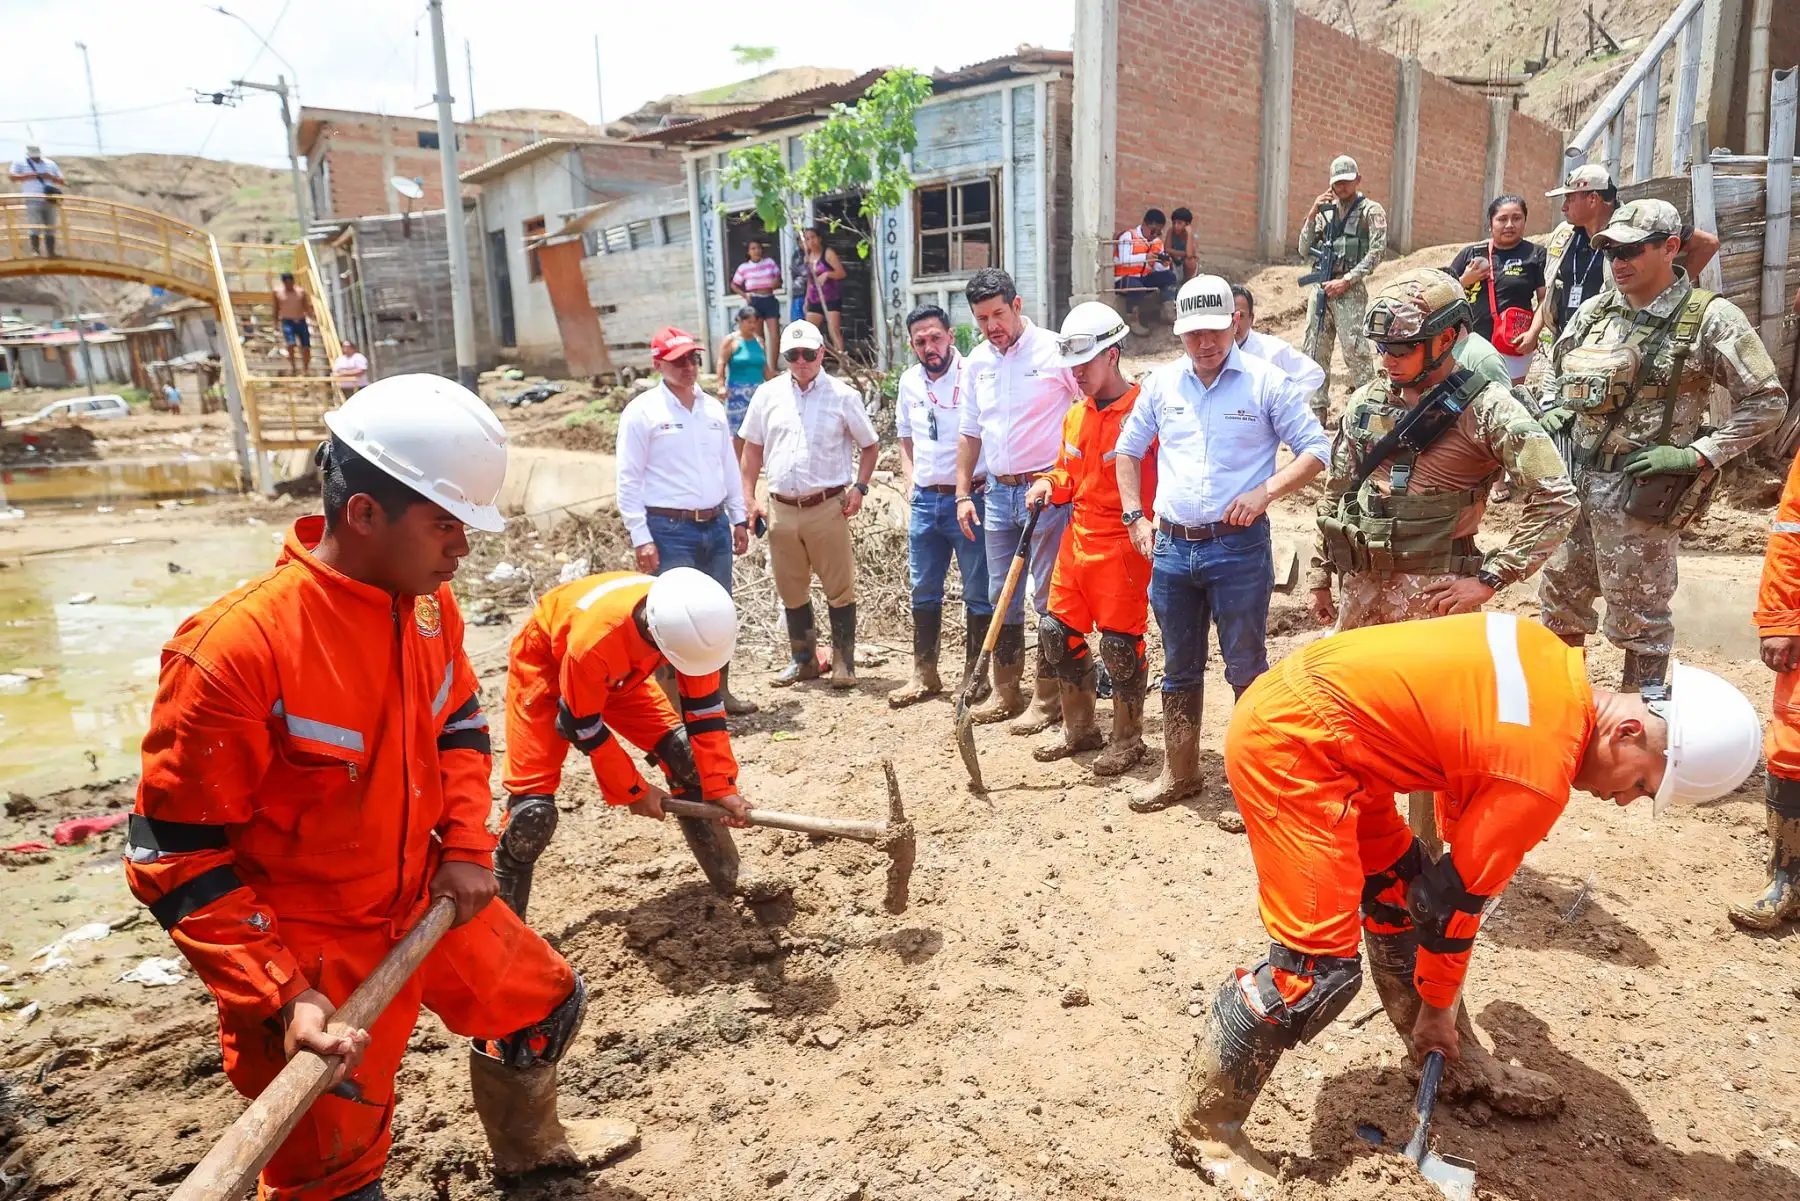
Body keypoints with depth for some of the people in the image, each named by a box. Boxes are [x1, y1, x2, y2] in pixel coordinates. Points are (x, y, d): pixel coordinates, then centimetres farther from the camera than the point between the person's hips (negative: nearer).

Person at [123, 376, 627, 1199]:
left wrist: (466, 847, -1)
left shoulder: (429, 602, -7)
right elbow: (174, 856, -21)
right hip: (308, 954, -7)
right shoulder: (236, 648, -29)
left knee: (546, 1006, 22)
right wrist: (280, 995, -24)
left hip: (427, 905, 7)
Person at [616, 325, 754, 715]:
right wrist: (641, 538, -13)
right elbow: (628, 480, -8)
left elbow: (730, 466, 20)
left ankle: (720, 692, 26)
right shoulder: (642, 411, -5)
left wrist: (739, 518, 16)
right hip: (670, 529, -6)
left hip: (716, 525, 6)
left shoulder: (713, 408, 12)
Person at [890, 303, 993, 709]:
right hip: (925, 502, 6)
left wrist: (974, 494, -13)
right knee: (923, 591, 12)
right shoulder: (909, 381, 8)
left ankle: (974, 675, 17)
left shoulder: (974, 375, -10)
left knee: (978, 593, 3)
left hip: (970, 499, -5)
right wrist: (913, 487, 9)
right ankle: (924, 675, 24)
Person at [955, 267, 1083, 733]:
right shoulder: (978, 361, 10)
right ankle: (1006, 692, 24)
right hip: (999, 490, 6)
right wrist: (963, 493, 12)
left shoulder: (1053, 350, -9)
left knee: (1048, 597, -2)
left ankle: (1048, 698, 9)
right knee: (1001, 595, 12)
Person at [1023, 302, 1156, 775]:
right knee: (1057, 631, 11)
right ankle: (1079, 729, 27)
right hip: (1077, 539, 8)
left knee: (1121, 643, 1)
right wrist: (1050, 485, 4)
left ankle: (1127, 739, 20)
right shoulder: (1074, 415, 12)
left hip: (1124, 546, -8)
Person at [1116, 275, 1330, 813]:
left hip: (1239, 547, -4)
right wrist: (1135, 517, 9)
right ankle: (1179, 772, 30)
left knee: (1246, 668, 4)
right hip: (1171, 547, 4)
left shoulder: (1266, 381, -4)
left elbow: (1315, 448, -3)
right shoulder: (1161, 383, 8)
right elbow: (1129, 450, 18)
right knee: (1179, 668, 15)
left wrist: (1266, 491, -17)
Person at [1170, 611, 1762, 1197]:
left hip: (1292, 703, 11)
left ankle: (1460, 1064, 38)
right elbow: (1458, 899, -5)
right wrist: (1436, 1009, 14)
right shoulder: (1540, 772, -15)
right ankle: (1204, 1129, 8)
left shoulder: (1559, 673, 9)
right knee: (1319, 966, -8)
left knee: (1401, 893, 20)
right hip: (1289, 741, -11)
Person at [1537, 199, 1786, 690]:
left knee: (1637, 619, 5)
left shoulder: (1709, 318, -8)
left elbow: (1767, 401, -7)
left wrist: (1695, 455, -14)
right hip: (1572, 481, 6)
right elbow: (1556, 368, 26)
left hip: (1639, 493, -5)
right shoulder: (1594, 310, 8)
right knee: (1559, 598, 16)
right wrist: (1552, 411, 7)